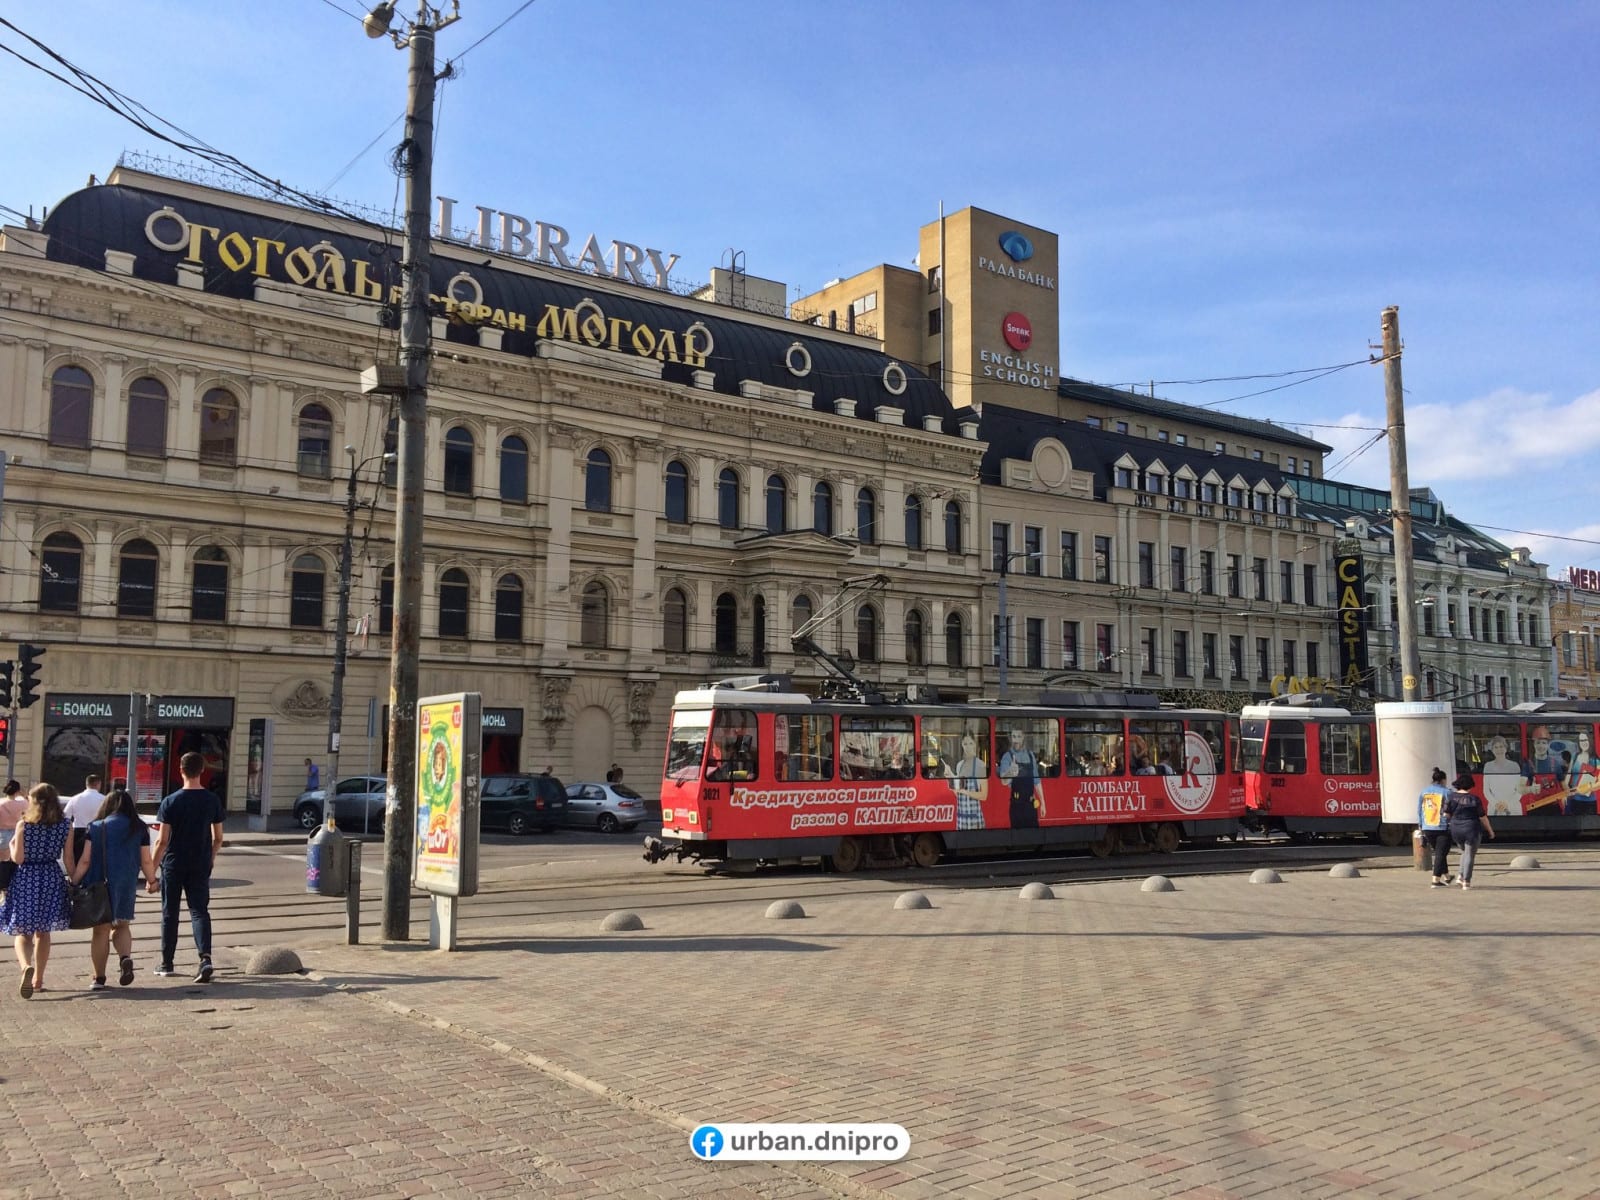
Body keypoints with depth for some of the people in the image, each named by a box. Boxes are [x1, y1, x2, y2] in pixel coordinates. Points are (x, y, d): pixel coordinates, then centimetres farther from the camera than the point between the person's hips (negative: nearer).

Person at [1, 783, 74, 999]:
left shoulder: (24, 825, -9)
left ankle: (26, 966, -26)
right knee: (43, 932, 16)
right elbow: (68, 859, 0)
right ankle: (38, 979, 21)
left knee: (22, 932, 3)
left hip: (26, 880, -3)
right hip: (52, 879, 3)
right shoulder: (66, 826, -2)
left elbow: (18, 858, -10)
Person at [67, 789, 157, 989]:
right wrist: (151, 881, 18)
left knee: (101, 930, 8)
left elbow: (85, 861, -5)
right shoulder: (139, 829, 2)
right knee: (121, 926, 17)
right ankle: (125, 957, -10)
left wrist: (74, 882, 2)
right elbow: (146, 861, 3)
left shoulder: (96, 828, -1)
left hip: (99, 884, -1)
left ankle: (99, 978, 11)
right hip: (126, 885, 1)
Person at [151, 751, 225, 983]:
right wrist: (211, 857, 21)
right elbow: (218, 838, 4)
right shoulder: (212, 801, -1)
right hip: (200, 866, 2)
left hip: (174, 865, -2)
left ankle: (167, 963, 21)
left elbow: (162, 841, -11)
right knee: (199, 911, 3)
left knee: (170, 913, 11)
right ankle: (205, 958, -16)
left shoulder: (171, 802, -10)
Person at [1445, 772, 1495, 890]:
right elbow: (1483, 817, -4)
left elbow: (1446, 815, -3)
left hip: (1455, 830, 4)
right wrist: (1490, 830, 9)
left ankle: (1460, 875, 12)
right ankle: (1466, 881, 2)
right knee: (1470, 855, 5)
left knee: (1465, 852, 23)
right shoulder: (1474, 799, -9)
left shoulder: (1451, 797, -3)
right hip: (1471, 830, -3)